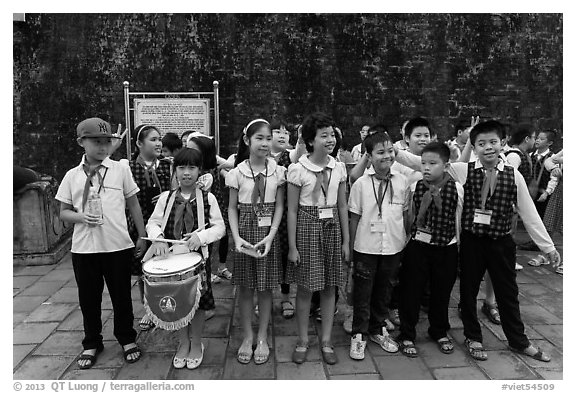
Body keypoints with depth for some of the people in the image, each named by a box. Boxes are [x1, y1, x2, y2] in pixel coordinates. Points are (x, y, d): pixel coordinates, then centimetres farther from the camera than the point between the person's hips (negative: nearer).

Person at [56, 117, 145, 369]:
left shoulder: (120, 170, -1)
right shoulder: (72, 176, 4)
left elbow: (133, 205, 5)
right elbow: (64, 212, 8)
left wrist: (142, 236, 5)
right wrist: (81, 217, -14)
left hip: (118, 246, -1)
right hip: (83, 249, 2)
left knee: (121, 296, 11)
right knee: (88, 298, 14)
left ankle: (127, 339, 32)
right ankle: (92, 343, 34)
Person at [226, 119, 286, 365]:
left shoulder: (277, 171, -2)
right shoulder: (238, 172, -4)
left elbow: (279, 206, -1)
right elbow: (232, 208, 0)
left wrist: (271, 236, -12)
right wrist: (236, 237, -13)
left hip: (268, 232, 0)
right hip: (245, 231, 0)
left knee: (265, 287, 9)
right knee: (245, 286, 9)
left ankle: (262, 338, 25)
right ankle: (247, 336, 27)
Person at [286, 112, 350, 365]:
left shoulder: (339, 168, 3)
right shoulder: (298, 170, -9)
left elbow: (343, 206, 8)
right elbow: (292, 210, -6)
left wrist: (346, 240, 8)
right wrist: (292, 246, -7)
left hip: (332, 228, 4)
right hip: (307, 227, -3)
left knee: (330, 286, 10)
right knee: (305, 287, 4)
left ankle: (326, 341, 26)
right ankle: (303, 341, 23)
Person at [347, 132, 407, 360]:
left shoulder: (402, 181, -1)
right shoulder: (361, 184, -7)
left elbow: (405, 214, 7)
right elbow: (354, 217, -3)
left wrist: (407, 242, 8)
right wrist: (351, 247, -2)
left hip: (393, 246, 3)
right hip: (366, 247, -2)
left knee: (384, 290, 16)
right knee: (362, 292, 7)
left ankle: (378, 330, 35)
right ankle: (359, 335, 23)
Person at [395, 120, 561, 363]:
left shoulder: (513, 176, -4)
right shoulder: (463, 170, -7)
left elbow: (529, 213, 1)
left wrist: (548, 247, 4)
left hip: (501, 242, 1)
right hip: (471, 240, 0)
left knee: (508, 291, 16)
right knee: (468, 289, 14)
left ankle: (518, 341, 39)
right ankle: (473, 338, 36)